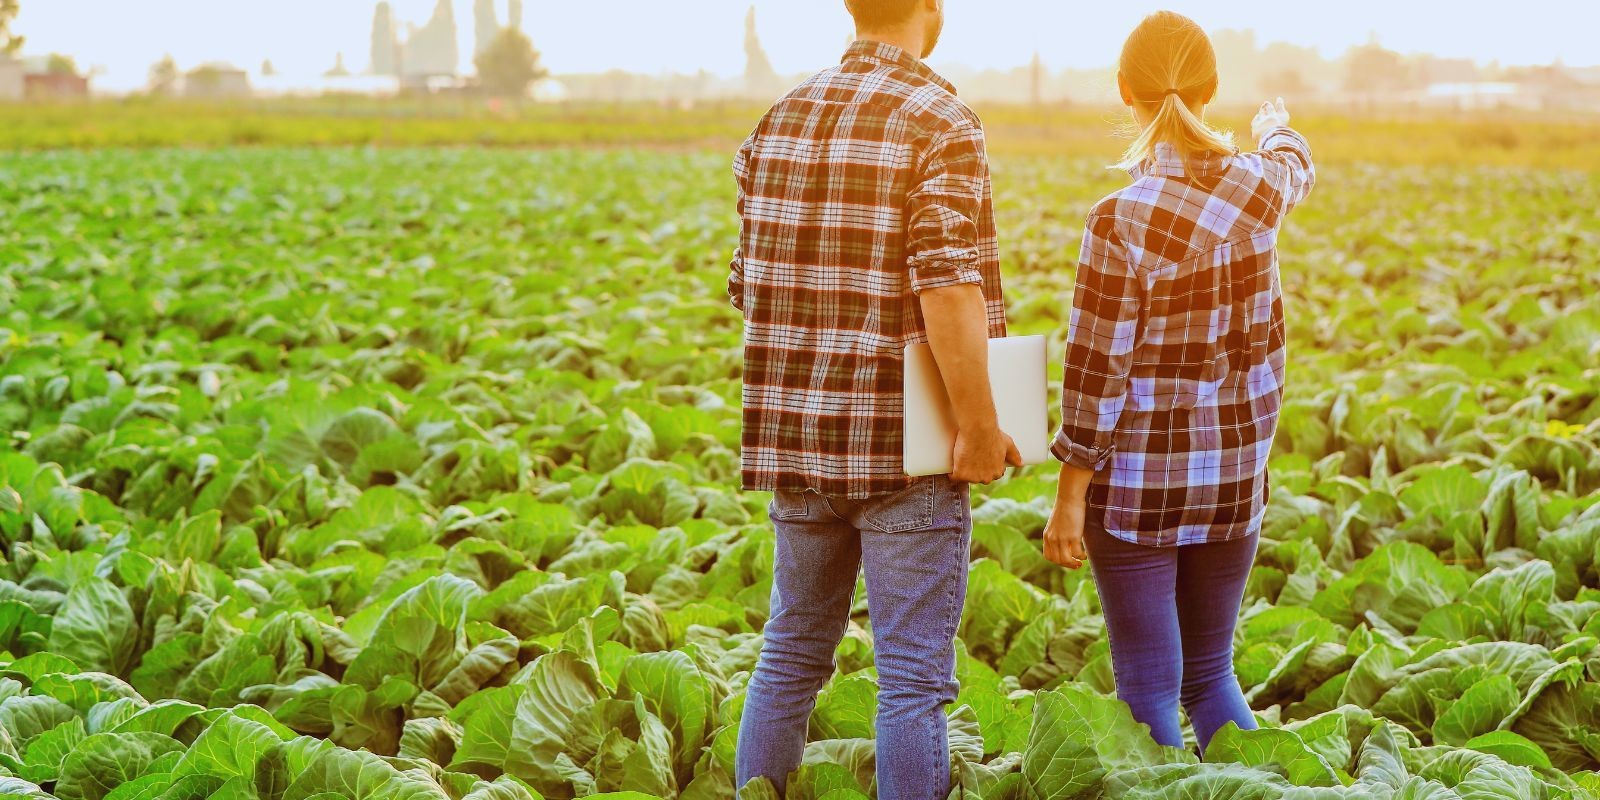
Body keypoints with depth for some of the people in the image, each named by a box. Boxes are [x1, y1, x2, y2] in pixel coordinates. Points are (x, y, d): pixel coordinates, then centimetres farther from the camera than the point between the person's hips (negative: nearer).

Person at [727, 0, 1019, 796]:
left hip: (795, 435, 6)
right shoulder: (940, 123, -11)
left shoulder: (779, 119, 9)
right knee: (913, 678, 0)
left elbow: (751, 283, 13)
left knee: (792, 651, 16)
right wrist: (980, 428, -14)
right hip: (903, 447, -6)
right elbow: (948, 291, -21)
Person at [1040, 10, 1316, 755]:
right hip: (1232, 476, 5)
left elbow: (1098, 368, -15)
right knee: (1210, 674, 19)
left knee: (1149, 691, 2)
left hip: (1137, 483, -5)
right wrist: (1278, 131, 46)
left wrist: (1068, 497, -6)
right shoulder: (1257, 187, -3)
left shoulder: (1121, 220, -18)